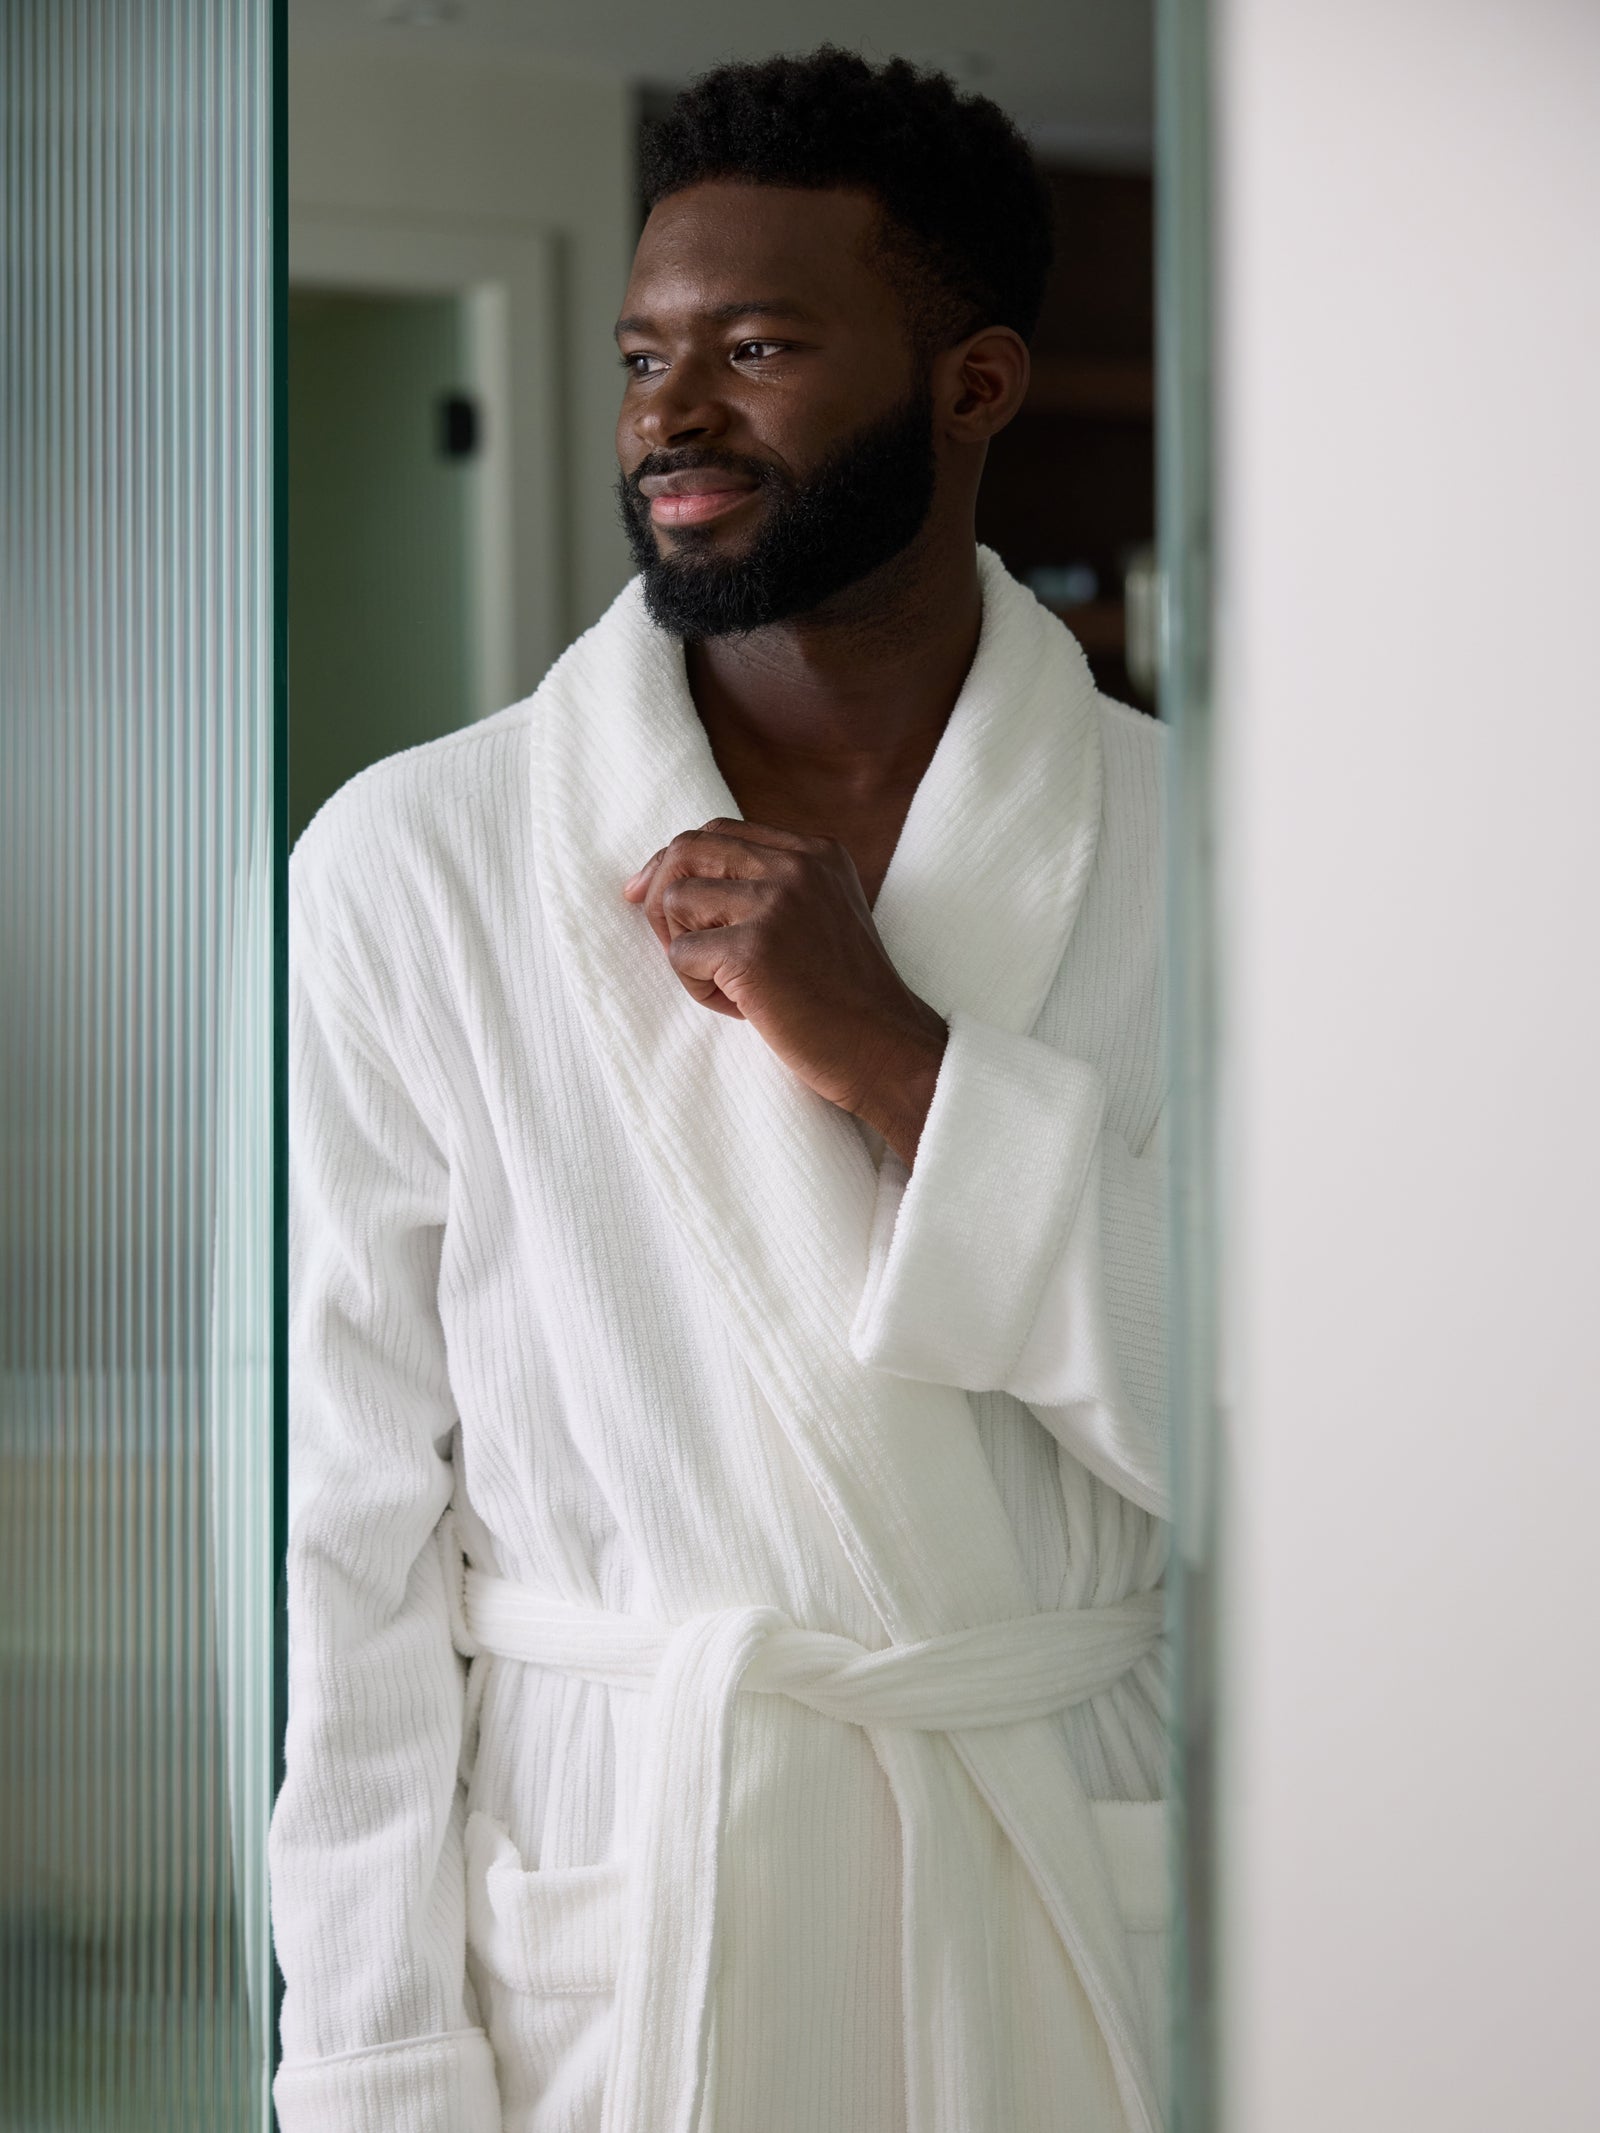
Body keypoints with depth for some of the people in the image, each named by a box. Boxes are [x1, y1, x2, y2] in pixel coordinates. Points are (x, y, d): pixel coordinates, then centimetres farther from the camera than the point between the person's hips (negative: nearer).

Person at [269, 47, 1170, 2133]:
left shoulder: (1198, 855, -2)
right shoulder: (406, 866, -5)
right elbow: (347, 1543, -6)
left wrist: (901, 1068, -17)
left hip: (1070, 1932, 2)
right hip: (594, 1940, -1)